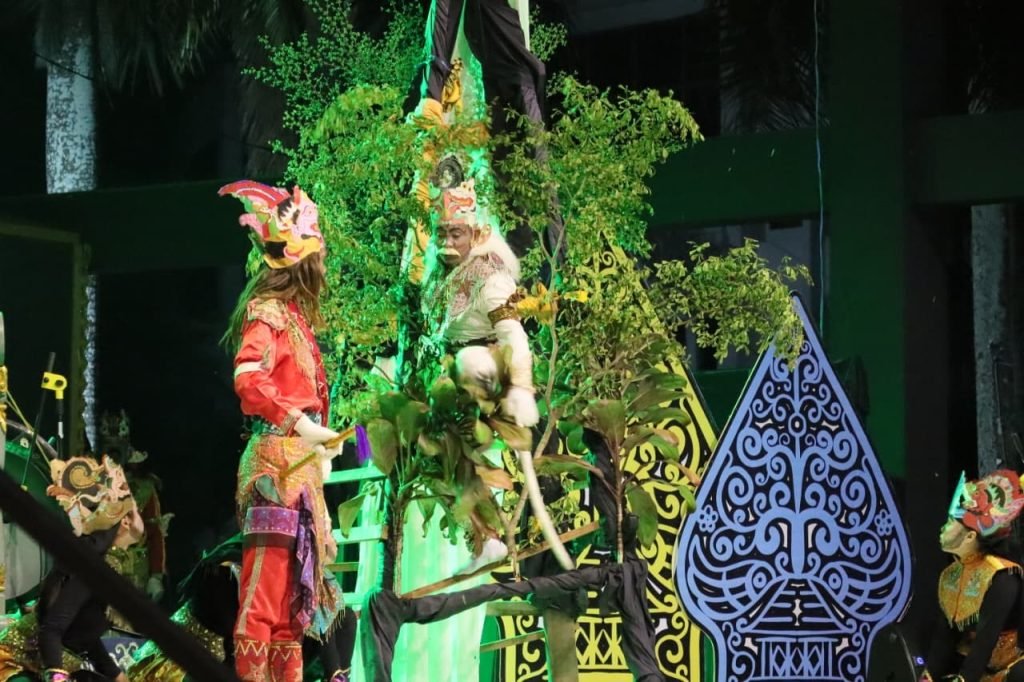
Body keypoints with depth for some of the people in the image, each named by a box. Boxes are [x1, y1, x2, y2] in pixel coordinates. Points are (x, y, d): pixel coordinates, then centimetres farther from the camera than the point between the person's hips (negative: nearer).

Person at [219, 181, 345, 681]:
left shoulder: (293, 315, 17)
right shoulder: (269, 312, -9)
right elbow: (248, 380, -23)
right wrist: (300, 425, -27)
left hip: (299, 463, 10)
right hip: (278, 462, -10)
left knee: (292, 592, 11)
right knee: (266, 590, -11)